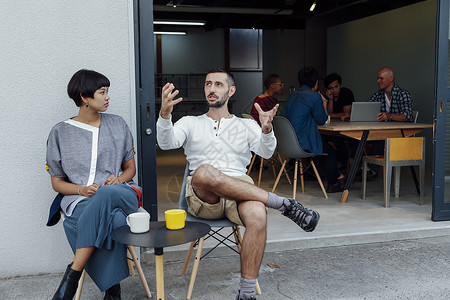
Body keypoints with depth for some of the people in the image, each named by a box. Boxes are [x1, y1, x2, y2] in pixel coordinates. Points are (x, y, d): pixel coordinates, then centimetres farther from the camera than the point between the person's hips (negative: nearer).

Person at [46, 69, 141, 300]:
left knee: (106, 194, -39)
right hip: (79, 200, -1)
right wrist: (83, 189, -11)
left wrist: (118, 180, -5)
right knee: (114, 219, -39)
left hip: (121, 193, 2)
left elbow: (130, 168, 20)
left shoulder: (118, 125, 16)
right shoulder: (60, 133, 9)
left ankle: (72, 275, -34)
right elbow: (57, 183, 11)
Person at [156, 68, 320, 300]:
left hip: (241, 192, 0)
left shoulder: (246, 125, 22)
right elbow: (167, 143, 0)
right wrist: (165, 114, -22)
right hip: (202, 198, 0)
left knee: (258, 216, -36)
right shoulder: (190, 123, 22)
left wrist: (266, 129, -23)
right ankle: (284, 204, -25)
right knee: (203, 172, -37)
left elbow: (266, 152, 1)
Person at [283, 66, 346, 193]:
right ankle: (332, 184, 31)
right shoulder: (315, 97, -13)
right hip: (302, 145, -8)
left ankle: (337, 176, 42)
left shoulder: (293, 95, 11)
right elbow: (322, 120, -2)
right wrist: (324, 105, 15)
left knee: (325, 146, 30)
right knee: (330, 150, 19)